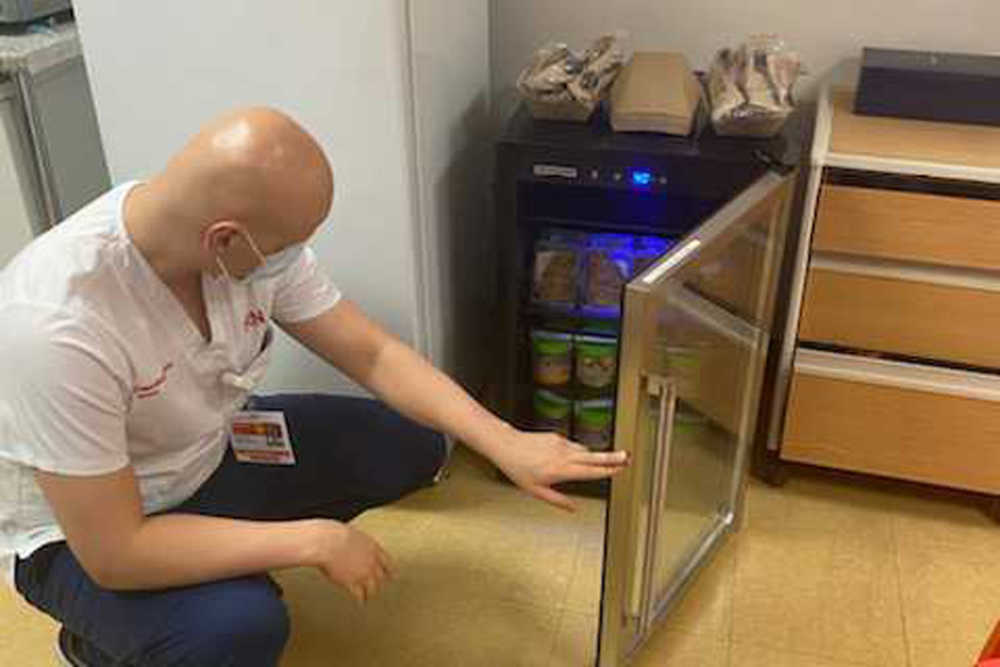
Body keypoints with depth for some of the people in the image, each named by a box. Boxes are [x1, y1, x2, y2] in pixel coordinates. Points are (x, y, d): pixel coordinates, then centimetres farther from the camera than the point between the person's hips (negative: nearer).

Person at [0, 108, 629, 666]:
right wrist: (314, 541, -29)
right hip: (82, 535, -5)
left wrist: (504, 443, -19)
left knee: (410, 446, -3)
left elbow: (372, 353, -10)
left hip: (210, 451, 6)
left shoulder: (258, 242, -19)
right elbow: (114, 552, -33)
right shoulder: (58, 321, -38)